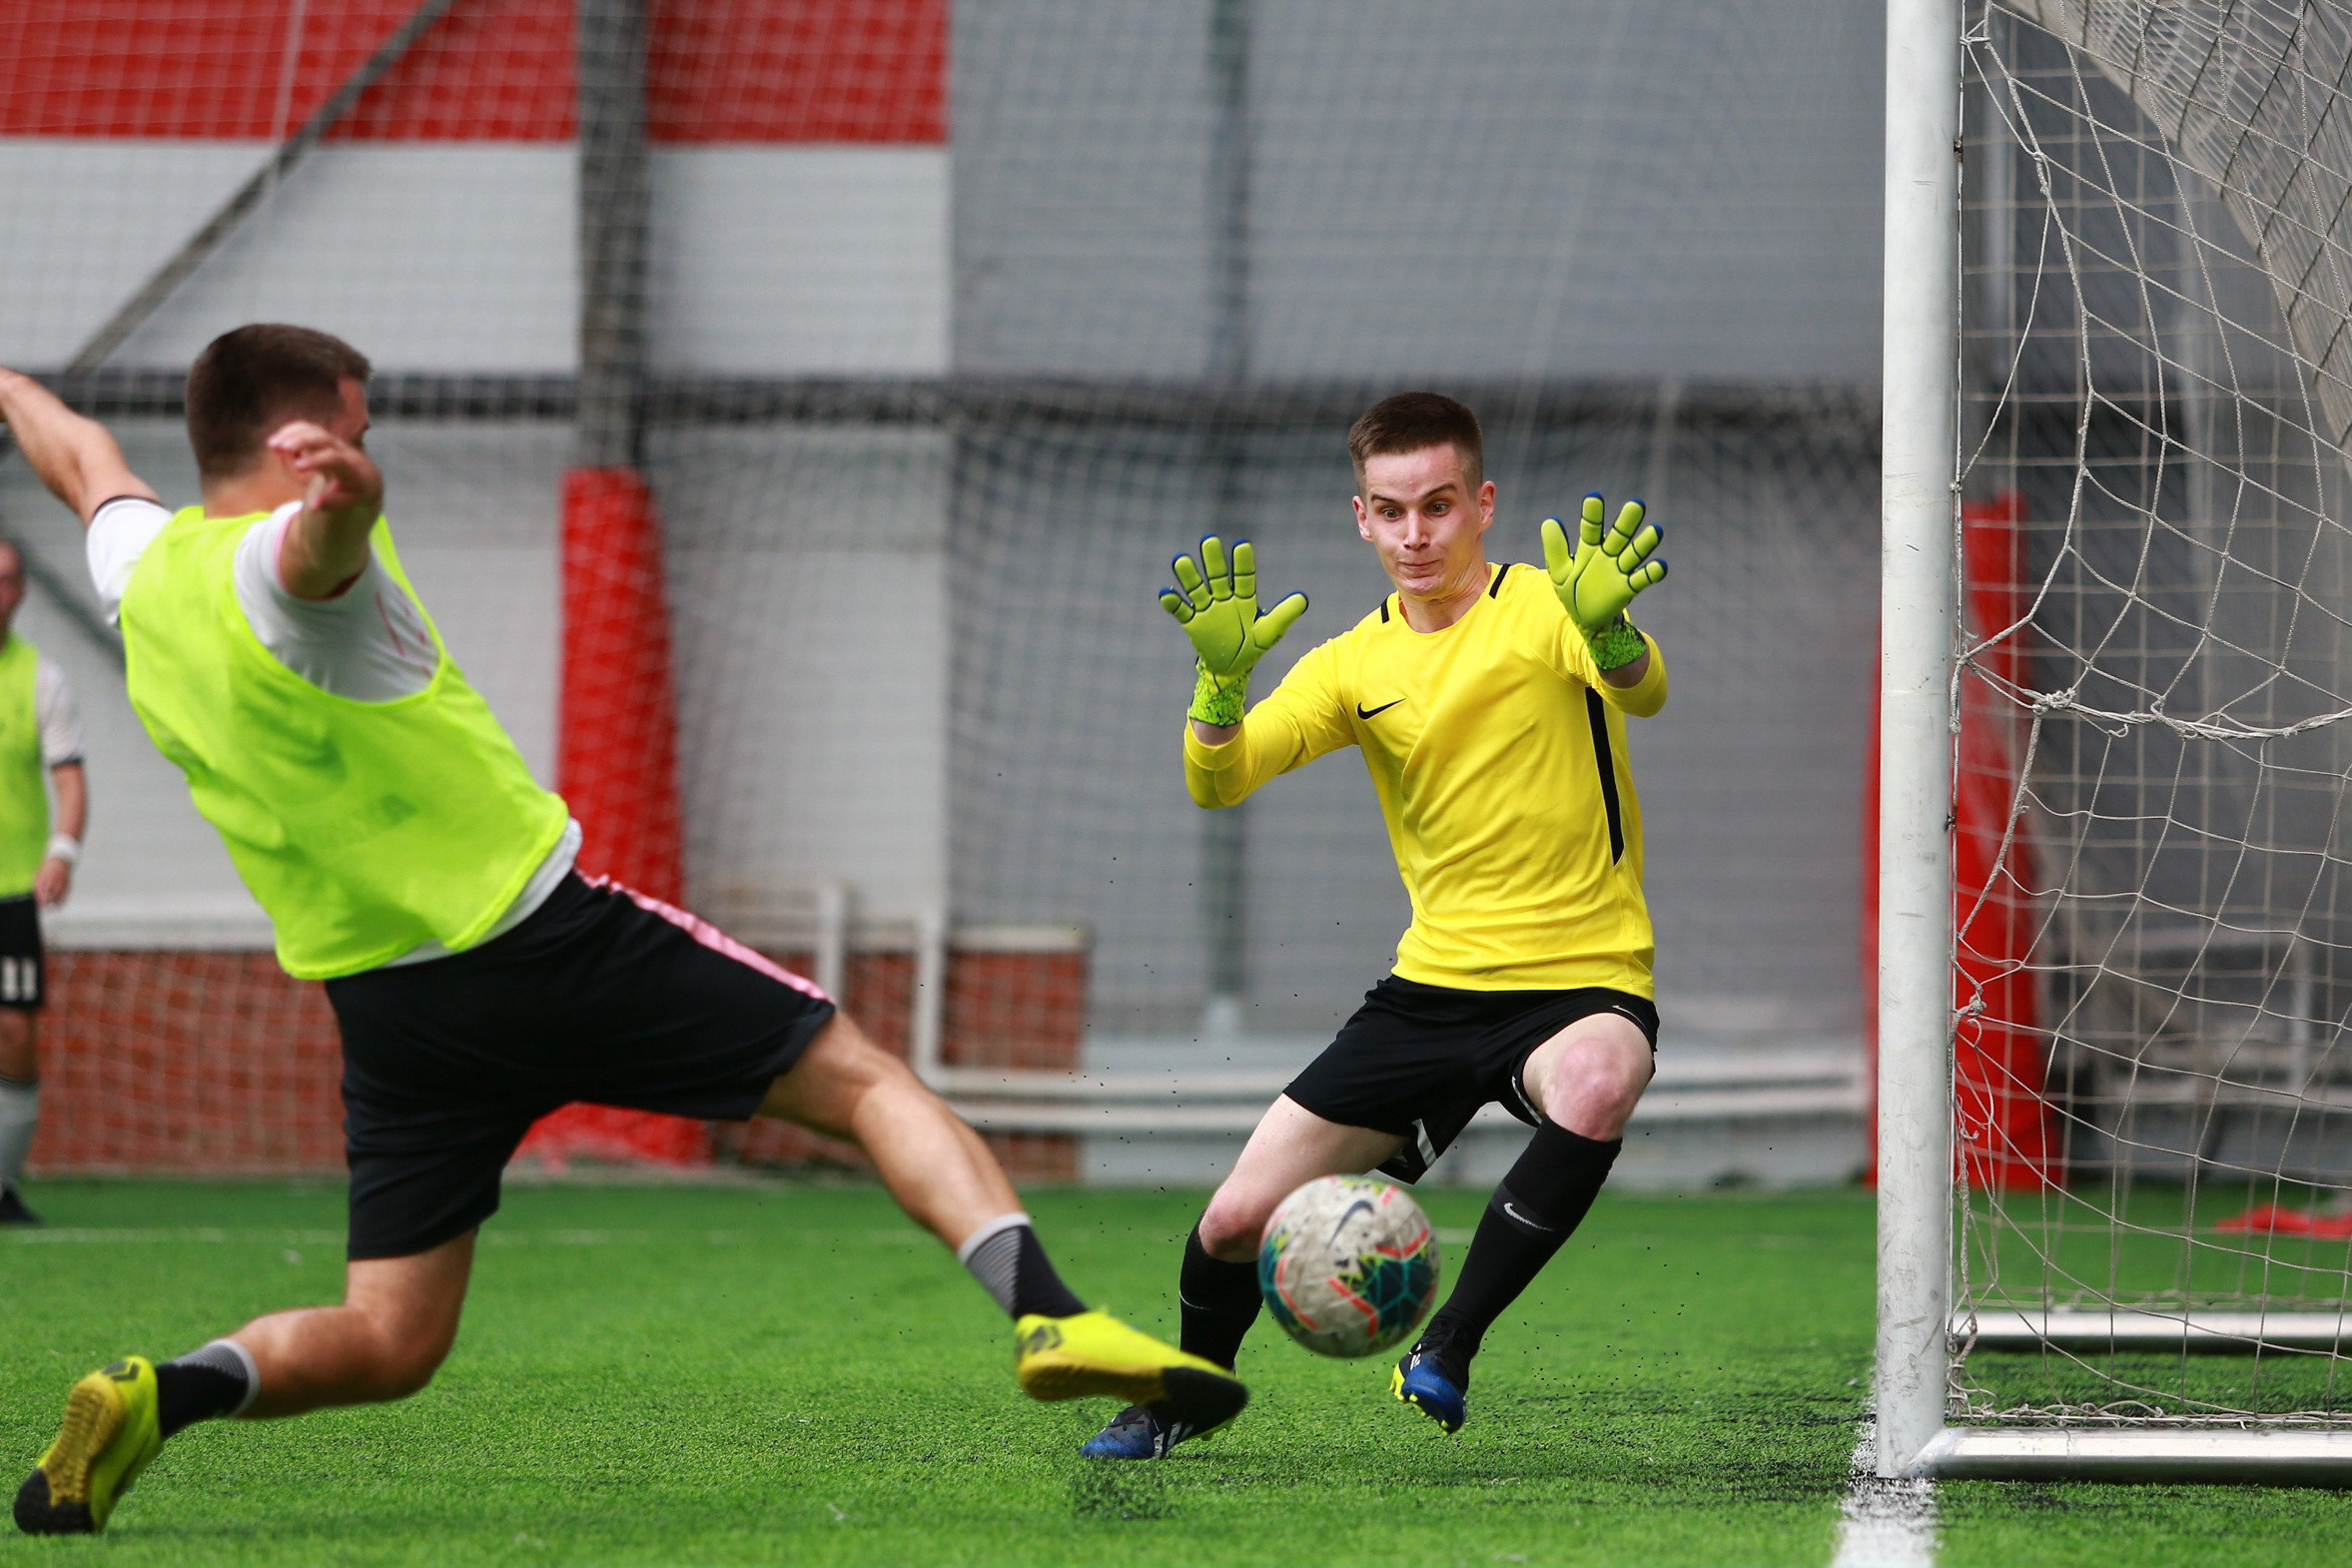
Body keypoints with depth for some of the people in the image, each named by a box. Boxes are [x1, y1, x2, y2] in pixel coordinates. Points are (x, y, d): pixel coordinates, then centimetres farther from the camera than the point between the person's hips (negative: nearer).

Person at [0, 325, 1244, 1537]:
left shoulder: (140, 574, 9)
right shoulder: (275, 565, -13)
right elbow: (312, 546, -40)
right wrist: (337, 505, -64)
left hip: (382, 1004, 6)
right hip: (538, 932, -6)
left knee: (386, 1343, 12)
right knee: (862, 1081, 2)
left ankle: (162, 1393, -14)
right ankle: (1044, 1311, -16)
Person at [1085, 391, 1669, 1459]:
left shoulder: (1545, 604, -6)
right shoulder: (1354, 664, 7)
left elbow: (1643, 693, -27)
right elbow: (1216, 782, -2)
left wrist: (1609, 631, -51)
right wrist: (1222, 682, -24)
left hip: (1580, 980, -4)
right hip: (1433, 984, 4)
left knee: (1596, 1087, -40)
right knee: (1239, 1219, 0)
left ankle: (1449, 1349, -23)